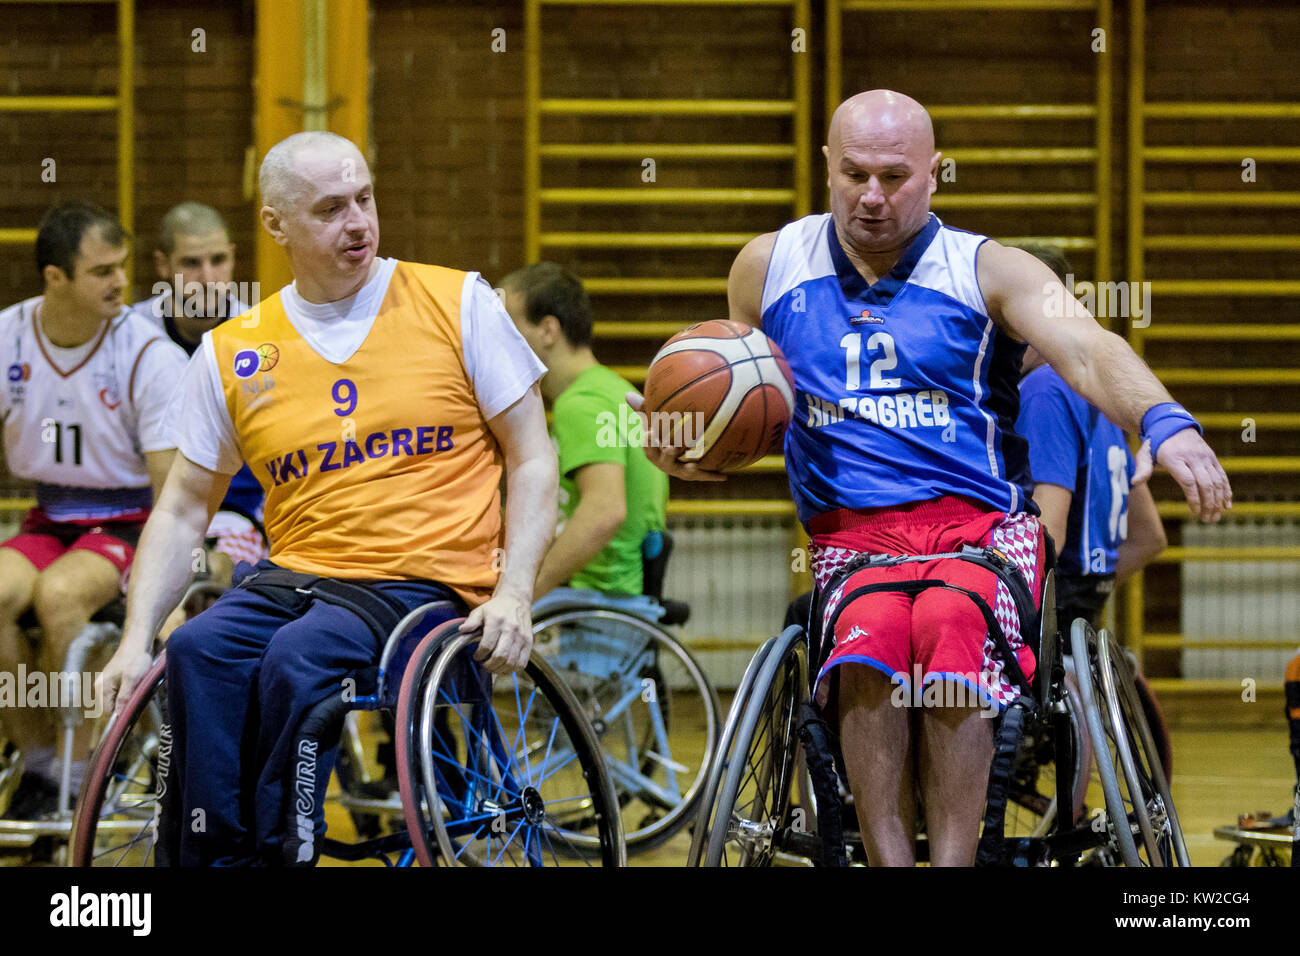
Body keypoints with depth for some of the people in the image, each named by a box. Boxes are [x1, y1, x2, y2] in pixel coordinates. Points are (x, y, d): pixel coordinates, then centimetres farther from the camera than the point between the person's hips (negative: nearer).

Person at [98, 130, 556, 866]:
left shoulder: (459, 304, 4)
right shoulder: (232, 355, 9)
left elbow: (532, 461, 5)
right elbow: (183, 511, 15)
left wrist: (514, 594, -10)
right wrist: (136, 640, 1)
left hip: (427, 581, -3)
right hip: (293, 577, 3)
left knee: (299, 656, -32)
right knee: (199, 652, -29)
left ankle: (274, 851, -20)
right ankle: (210, 856, -22)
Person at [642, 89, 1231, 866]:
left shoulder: (991, 271, 5)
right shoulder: (769, 268, 15)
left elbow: (1086, 350, -13)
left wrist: (1166, 423, -34)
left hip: (982, 525, -2)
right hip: (851, 533, 2)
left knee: (950, 632, -36)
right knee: (870, 642, -34)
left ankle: (954, 860, -35)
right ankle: (890, 860, -36)